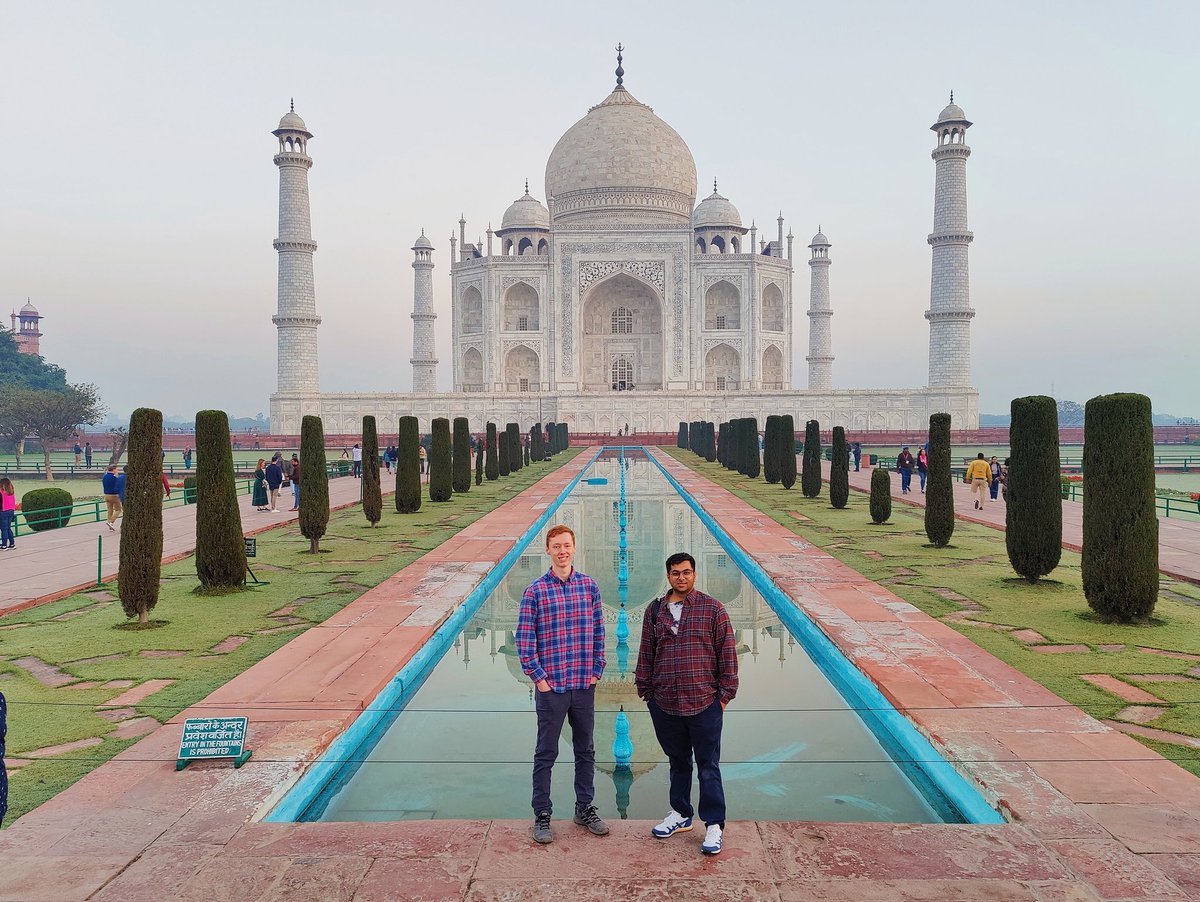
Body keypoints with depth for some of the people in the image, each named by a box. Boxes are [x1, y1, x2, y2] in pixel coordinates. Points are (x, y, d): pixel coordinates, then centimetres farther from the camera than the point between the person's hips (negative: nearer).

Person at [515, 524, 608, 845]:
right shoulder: (535, 590, -6)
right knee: (546, 753, 8)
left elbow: (598, 632, 8)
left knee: (585, 750, 15)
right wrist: (538, 677, -8)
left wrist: (596, 671, 4)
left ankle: (585, 809, 31)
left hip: (585, 686, 3)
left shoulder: (589, 586, 3)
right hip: (551, 687, -3)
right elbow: (524, 639, -5)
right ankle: (542, 815, 21)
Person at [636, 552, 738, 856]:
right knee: (678, 762, 18)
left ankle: (714, 826, 15)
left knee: (708, 766, 4)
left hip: (704, 703, -3)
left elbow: (727, 653, -2)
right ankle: (680, 814, 34)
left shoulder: (712, 609, -3)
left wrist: (725, 694, -4)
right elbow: (646, 654, 11)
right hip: (664, 703, 3)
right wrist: (645, 690, 10)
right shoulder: (655, 610, 6)